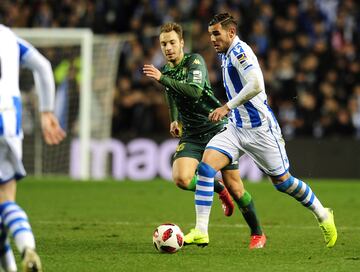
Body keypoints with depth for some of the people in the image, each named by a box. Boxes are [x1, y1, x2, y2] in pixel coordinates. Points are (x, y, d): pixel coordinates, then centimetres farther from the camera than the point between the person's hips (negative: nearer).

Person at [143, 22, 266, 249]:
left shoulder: (195, 61, -11)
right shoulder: (165, 71, 9)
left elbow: (195, 90, -29)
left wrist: (162, 78, -30)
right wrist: (175, 120, 18)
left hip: (218, 129, -5)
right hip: (191, 135, 5)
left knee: (235, 187, -4)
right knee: (181, 179, -21)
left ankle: (257, 233, 16)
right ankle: (219, 190, 11)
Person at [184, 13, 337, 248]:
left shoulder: (239, 50, -16)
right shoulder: (227, 54, 12)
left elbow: (256, 85, -29)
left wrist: (227, 107, -25)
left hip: (260, 128, -8)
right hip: (237, 129, 8)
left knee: (282, 180, 4)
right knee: (206, 165, -12)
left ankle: (323, 215, 28)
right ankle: (201, 231, -15)